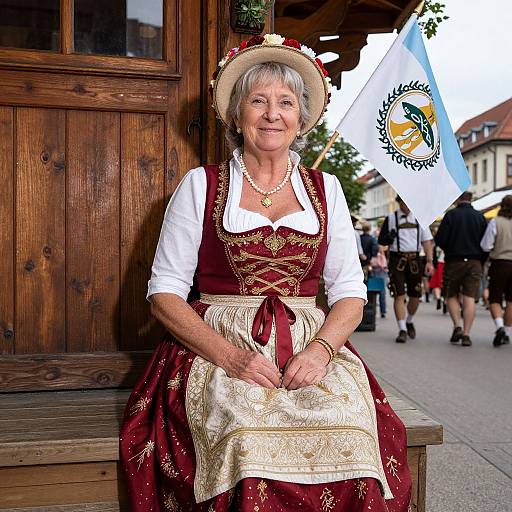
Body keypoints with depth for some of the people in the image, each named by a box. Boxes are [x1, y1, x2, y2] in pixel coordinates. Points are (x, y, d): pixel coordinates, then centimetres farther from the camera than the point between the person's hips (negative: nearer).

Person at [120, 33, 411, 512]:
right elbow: (164, 292, 2)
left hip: (312, 350, 2)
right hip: (218, 350, -2)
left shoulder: (325, 189, 13)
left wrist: (320, 349, -11)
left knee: (350, 426, -27)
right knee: (249, 431, -32)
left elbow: (350, 291, 10)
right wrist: (229, 355, -13)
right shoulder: (201, 185, 6)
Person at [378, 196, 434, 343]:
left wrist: (429, 261, -3)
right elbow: (381, 240, 8)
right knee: (399, 295, -9)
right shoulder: (390, 219, 5)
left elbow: (427, 241, 7)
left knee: (415, 296, 7)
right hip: (397, 260, -2)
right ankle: (402, 330, -6)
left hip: (414, 260, 2)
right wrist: (389, 238, -16)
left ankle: (410, 322, 34)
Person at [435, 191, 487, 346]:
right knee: (470, 299, 1)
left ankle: (457, 326, -4)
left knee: (451, 296, 12)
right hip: (474, 263, 2)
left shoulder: (450, 215, -6)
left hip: (454, 262, -2)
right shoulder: (480, 217, 3)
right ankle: (466, 334, -3)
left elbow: (439, 240, -9)